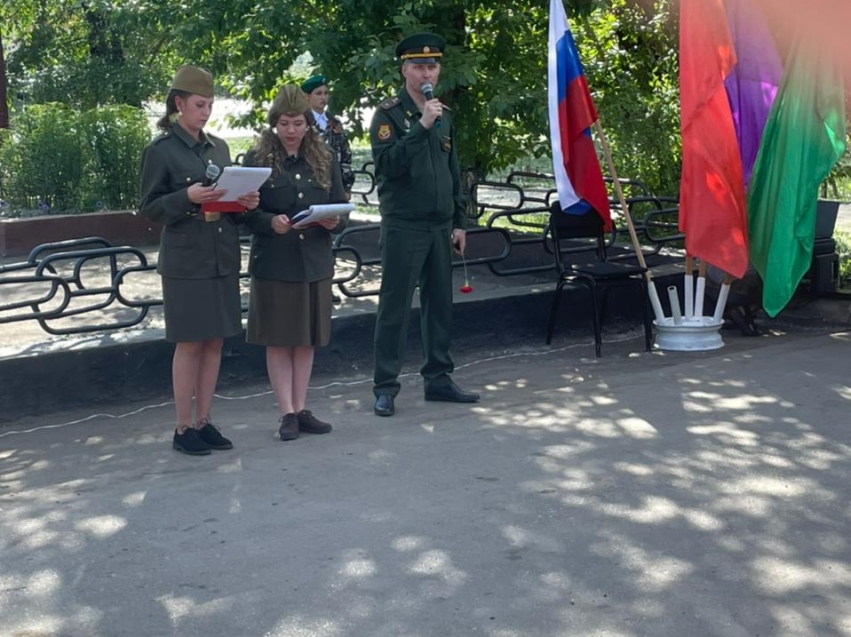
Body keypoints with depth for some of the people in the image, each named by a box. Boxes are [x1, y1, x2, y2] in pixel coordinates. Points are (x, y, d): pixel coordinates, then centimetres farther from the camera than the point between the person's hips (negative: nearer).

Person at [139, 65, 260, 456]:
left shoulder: (218, 147, 12)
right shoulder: (160, 151, -5)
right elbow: (149, 209, -6)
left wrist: (245, 202, -3)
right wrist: (187, 197, -21)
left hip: (223, 258, 6)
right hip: (186, 261, -6)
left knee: (214, 342, 8)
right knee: (189, 344, -1)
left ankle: (204, 421, 18)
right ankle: (184, 428, 8)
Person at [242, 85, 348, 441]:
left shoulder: (324, 160, 7)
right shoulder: (257, 159, -2)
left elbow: (340, 209, 8)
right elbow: (247, 212, -4)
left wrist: (334, 222, -14)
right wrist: (271, 222, -23)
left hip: (315, 261, 3)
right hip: (273, 262, -3)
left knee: (307, 340, 10)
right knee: (278, 341, 2)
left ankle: (301, 410, 19)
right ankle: (287, 414, 9)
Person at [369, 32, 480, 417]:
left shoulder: (443, 116, 14)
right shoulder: (389, 114, -4)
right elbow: (387, 164, -18)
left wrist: (459, 222, 14)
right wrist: (422, 126, -23)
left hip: (440, 227, 6)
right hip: (403, 227, -6)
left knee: (440, 305, 9)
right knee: (395, 308, -3)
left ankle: (438, 378, 19)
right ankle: (385, 388, 2)